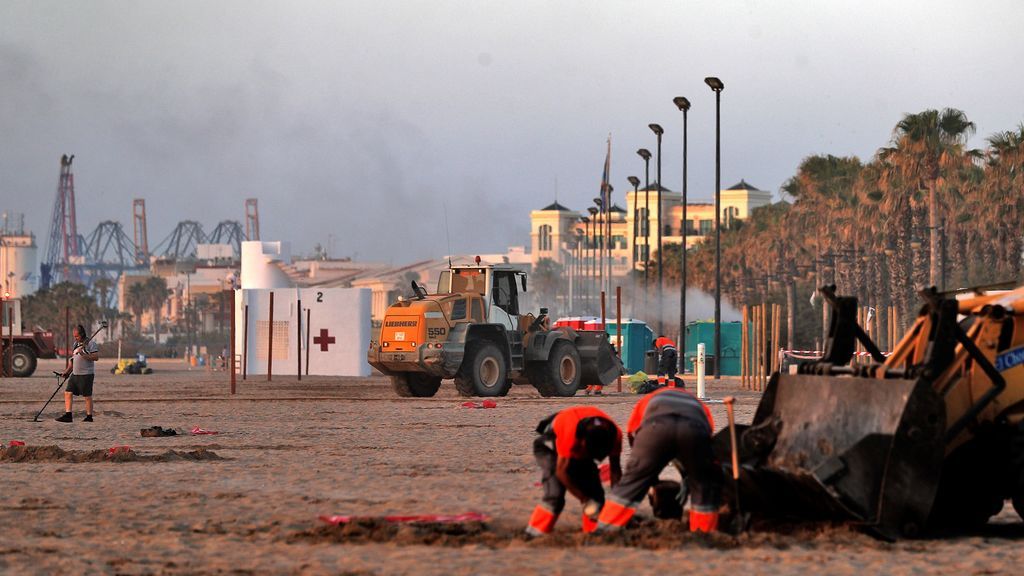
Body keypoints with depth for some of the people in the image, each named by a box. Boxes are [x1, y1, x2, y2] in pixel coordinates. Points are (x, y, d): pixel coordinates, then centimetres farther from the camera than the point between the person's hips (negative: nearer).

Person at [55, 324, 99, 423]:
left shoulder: (91, 344, -8)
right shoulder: (76, 344, 17)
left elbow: (96, 357, -16)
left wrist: (83, 355, -23)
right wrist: (68, 370, 15)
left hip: (86, 374, -8)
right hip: (75, 374, 8)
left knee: (87, 396, -2)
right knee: (68, 393, 0)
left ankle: (89, 416, 6)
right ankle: (68, 415, 0)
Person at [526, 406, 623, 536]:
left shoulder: (615, 434, -28)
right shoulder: (570, 433, -43)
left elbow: (615, 470, -12)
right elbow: (561, 471, -32)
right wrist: (586, 501, -29)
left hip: (579, 452, 5)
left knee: (596, 494, -7)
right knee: (555, 495, -23)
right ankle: (535, 534, -18)